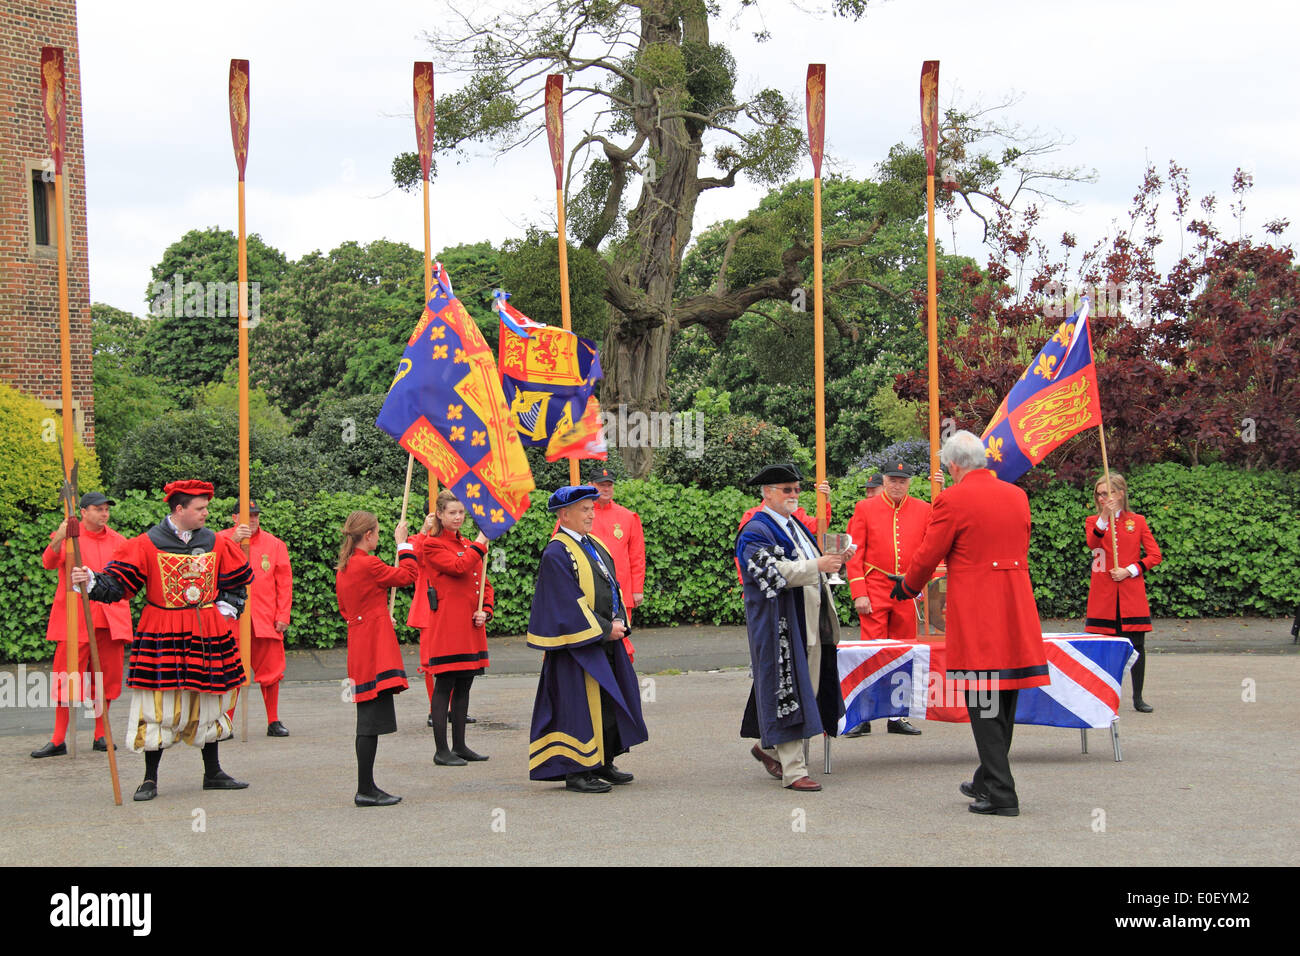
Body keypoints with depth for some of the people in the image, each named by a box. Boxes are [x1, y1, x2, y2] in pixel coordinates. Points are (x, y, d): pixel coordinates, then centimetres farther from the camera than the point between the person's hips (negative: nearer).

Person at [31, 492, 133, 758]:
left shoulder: (117, 541, 12)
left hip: (110, 620, 4)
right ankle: (58, 741, 4)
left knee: (107, 677, 6)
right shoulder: (69, 536, -1)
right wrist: (57, 541, -37)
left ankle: (101, 736, 18)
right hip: (74, 620, -4)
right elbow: (49, 563, -19)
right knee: (67, 677, -2)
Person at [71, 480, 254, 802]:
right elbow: (117, 582, -9)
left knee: (208, 703, 11)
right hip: (162, 636, -4)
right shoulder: (148, 544, -6)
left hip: (208, 636, 4)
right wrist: (91, 582, -26)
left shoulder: (217, 544, 5)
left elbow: (237, 582, 18)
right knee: (159, 705, -3)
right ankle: (150, 779, 8)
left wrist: (226, 610, 5)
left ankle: (213, 773, 23)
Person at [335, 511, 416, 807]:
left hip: (358, 646, 10)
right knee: (372, 720, -8)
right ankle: (365, 790, -7)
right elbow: (406, 576, -3)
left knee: (368, 720, 13)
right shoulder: (369, 564, -15)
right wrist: (403, 544, 8)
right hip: (376, 647, -10)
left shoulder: (342, 569, 13)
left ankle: (366, 788, 18)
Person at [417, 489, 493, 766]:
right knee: (444, 686, -4)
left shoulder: (469, 545, 17)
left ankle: (460, 746, 18)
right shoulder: (431, 545, -5)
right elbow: (458, 567, -21)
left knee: (464, 686, 11)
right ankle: (442, 751, 0)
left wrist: (485, 611, 2)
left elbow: (484, 582, 18)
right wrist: (480, 543, -14)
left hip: (470, 627, 7)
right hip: (445, 626, -7)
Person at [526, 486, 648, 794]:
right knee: (579, 704, -5)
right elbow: (569, 601, -18)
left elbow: (612, 585, 16)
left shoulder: (597, 546, 14)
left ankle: (603, 764, 23)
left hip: (606, 638, 9)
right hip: (578, 642, -9)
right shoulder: (556, 554, -13)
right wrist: (603, 629, -17)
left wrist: (619, 621, -1)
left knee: (610, 701, 12)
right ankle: (576, 771, 2)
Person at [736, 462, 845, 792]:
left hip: (808, 623, 9)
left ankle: (768, 747, 28)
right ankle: (793, 770, -4)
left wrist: (832, 561, 7)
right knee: (786, 691, -7)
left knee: (806, 689, 11)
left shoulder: (795, 525, 18)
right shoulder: (755, 532, -10)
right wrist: (817, 565, -30)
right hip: (779, 624, -9)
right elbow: (773, 572, -22)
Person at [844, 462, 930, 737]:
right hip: (875, 593, -2)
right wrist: (859, 594, -9)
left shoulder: (923, 510, 6)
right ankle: (863, 717, 1)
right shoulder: (865, 508, 1)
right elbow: (855, 554, -1)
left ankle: (897, 716, 16)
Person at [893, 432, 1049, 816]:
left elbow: (927, 557, -2)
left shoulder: (952, 501, -9)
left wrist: (906, 588, 17)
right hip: (1016, 610, 7)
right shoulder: (1017, 495, 9)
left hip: (975, 612, -6)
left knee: (982, 703, -2)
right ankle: (988, 780, 26)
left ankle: (1001, 794, -4)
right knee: (1004, 703, 14)